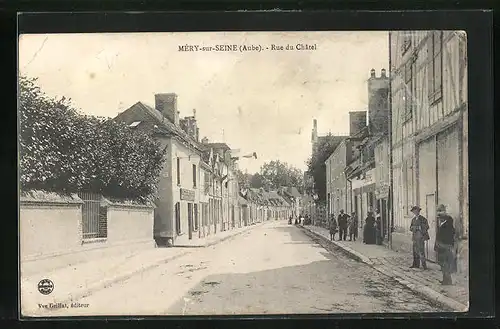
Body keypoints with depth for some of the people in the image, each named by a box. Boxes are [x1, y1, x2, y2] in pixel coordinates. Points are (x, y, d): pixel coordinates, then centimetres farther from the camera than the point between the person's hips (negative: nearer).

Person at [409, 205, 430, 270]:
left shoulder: (423, 219, -4)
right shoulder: (413, 219, 14)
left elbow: (426, 227, -7)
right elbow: (411, 228, 10)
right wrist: (417, 227, -7)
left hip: (420, 238, -6)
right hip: (415, 238, 6)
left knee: (421, 252, -9)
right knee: (415, 252, 8)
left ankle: (424, 265, -6)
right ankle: (416, 264, 16)